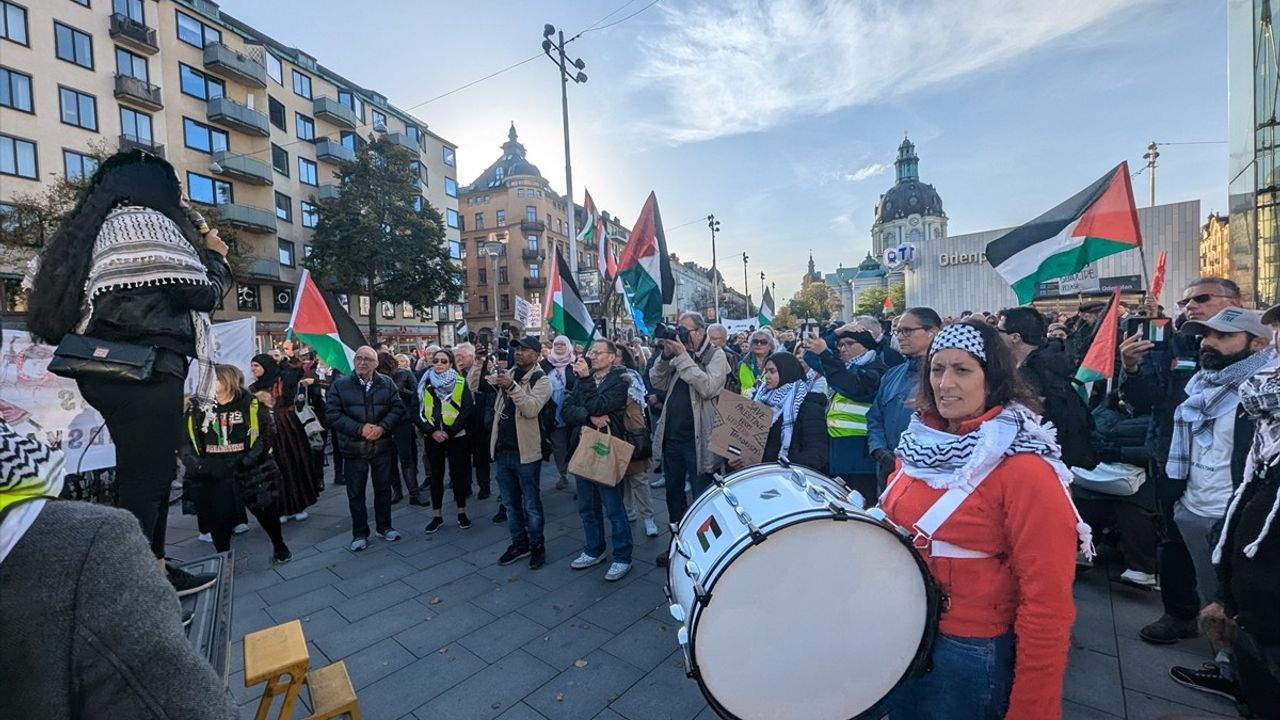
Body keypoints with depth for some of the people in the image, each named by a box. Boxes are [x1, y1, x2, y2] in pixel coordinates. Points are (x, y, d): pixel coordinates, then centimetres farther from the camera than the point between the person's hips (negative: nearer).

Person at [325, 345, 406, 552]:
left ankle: (384, 527, 30)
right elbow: (332, 414, -9)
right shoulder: (340, 385, -4)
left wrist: (382, 427, -18)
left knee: (383, 488, 13)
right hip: (354, 448, -1)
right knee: (356, 492, 8)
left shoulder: (387, 383, 1)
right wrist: (360, 429, -19)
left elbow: (397, 408, -2)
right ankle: (360, 533, 23)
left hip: (382, 446, 1)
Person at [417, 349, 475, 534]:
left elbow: (468, 410, -9)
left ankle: (462, 513, 19)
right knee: (436, 476, 9)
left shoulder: (461, 383, -2)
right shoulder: (425, 384, 5)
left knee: (458, 474, 5)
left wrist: (449, 432, -15)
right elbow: (417, 411, 1)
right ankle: (437, 516, 20)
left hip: (457, 437, -2)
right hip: (433, 438, 2)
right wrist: (431, 431, -13)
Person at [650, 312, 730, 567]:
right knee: (673, 493, 18)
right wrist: (665, 355, -8)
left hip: (698, 440, -6)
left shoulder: (715, 355, -5)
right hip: (671, 438, 7)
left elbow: (708, 387, -22)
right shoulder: (678, 353, 11)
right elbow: (657, 382, 6)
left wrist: (683, 357, -20)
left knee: (702, 497, 4)